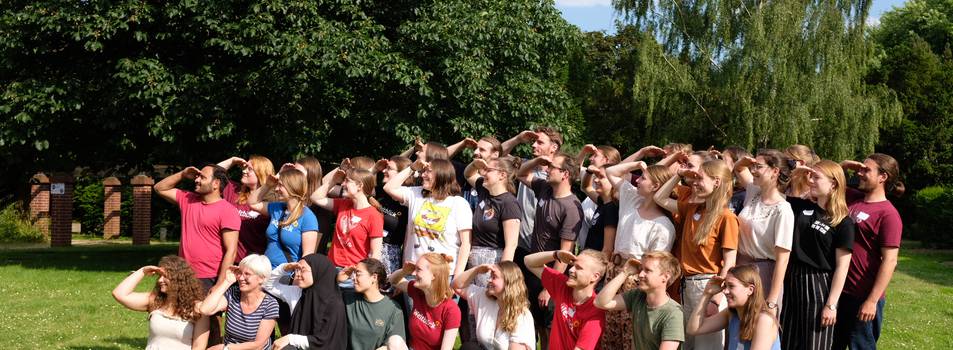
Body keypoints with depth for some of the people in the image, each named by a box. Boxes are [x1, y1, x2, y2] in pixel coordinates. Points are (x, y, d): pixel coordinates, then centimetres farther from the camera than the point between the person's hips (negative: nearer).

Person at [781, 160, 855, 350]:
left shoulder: (843, 223, -9)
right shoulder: (800, 206, 4)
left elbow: (842, 267, -10)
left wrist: (831, 304, -14)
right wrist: (793, 175, -1)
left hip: (818, 287, -5)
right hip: (791, 281, 5)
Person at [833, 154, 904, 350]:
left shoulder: (888, 214, -14)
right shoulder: (852, 198, 7)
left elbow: (890, 261, -17)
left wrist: (872, 301, -20)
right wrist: (844, 165, 4)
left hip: (863, 298, -7)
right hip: (838, 290, 7)